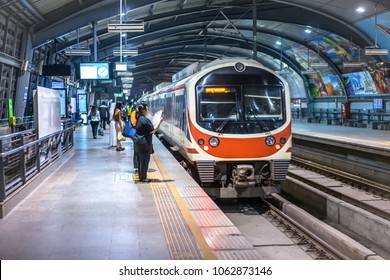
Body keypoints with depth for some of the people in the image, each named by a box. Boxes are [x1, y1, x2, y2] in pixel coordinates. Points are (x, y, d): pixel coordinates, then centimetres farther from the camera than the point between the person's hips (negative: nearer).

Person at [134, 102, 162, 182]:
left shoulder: (139, 118, 8)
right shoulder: (145, 120, -21)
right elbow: (152, 131, -21)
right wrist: (160, 122, -19)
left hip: (138, 143, 9)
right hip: (144, 144, -9)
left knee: (140, 160, 18)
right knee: (145, 161, 1)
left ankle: (141, 175, 28)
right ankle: (143, 178, 8)